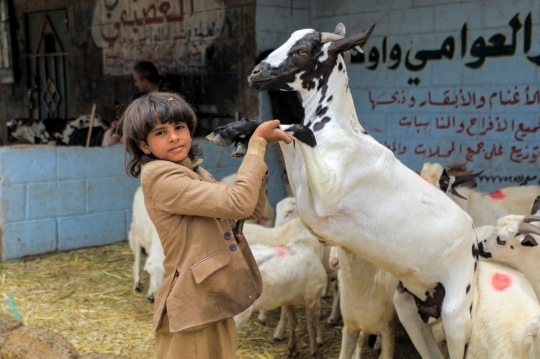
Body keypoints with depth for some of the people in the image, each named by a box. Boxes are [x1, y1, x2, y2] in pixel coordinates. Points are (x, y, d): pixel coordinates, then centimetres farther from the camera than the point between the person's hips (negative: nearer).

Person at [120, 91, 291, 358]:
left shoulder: (195, 171, 11)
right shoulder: (159, 177, -17)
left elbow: (252, 210, 9)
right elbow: (238, 203, -25)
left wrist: (258, 149, -1)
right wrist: (257, 143, -15)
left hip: (213, 302, 9)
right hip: (194, 306, -9)